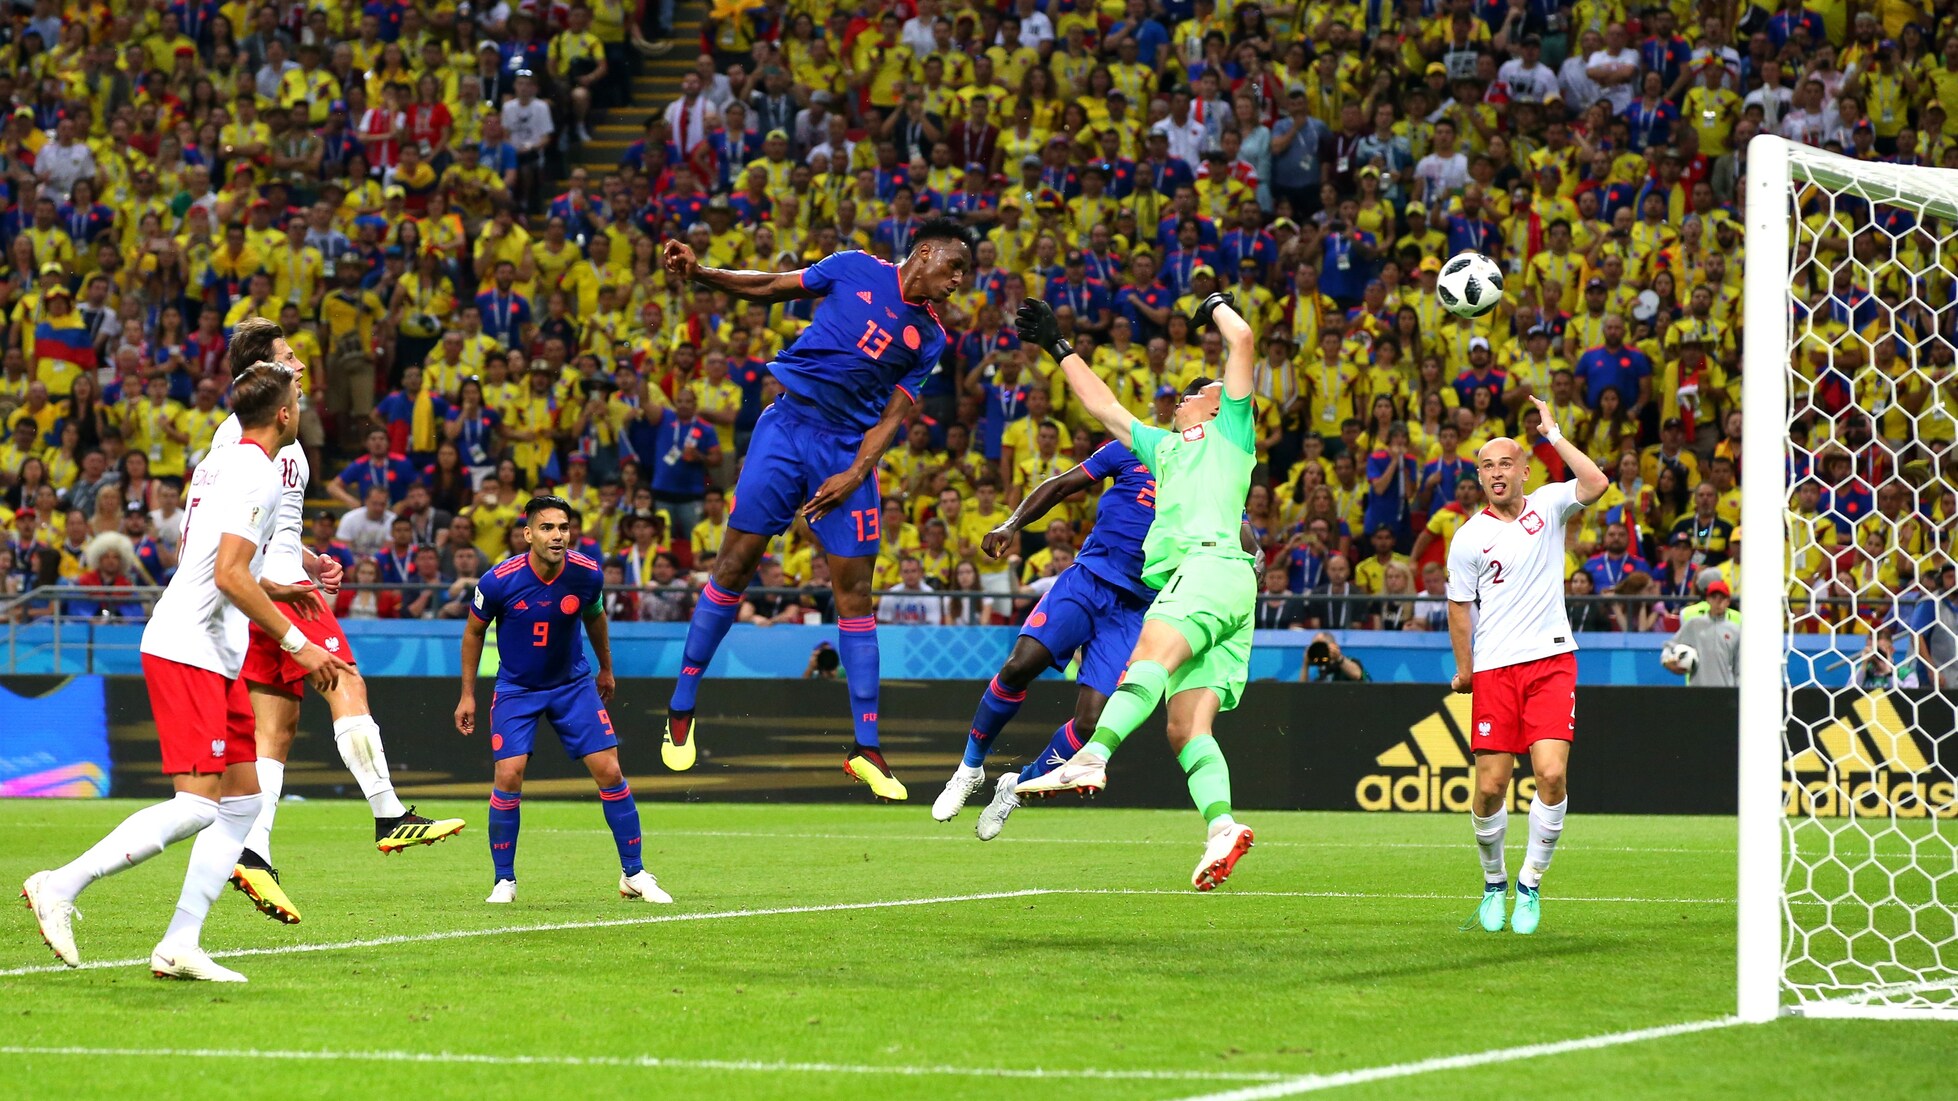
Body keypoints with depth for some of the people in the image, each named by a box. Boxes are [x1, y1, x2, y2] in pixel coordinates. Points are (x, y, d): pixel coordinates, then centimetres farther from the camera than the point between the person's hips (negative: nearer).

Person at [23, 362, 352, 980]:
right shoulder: (258, 475, -12)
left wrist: (284, 591, 38)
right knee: (197, 805, -15)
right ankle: (61, 886, -12)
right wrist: (296, 643, -16)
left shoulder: (218, 465, 18)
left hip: (212, 658, 10)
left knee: (245, 800, 7)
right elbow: (229, 575, -21)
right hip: (186, 651, -10)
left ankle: (179, 947, 4)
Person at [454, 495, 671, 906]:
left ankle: (634, 875, 7)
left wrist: (606, 669, 22)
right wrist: (468, 694, 1)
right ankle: (504, 881, 1)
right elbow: (473, 631, -3)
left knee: (609, 771, -6)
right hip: (516, 688, -2)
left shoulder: (588, 575, -15)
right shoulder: (499, 581, -21)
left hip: (573, 683, 2)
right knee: (509, 776, -15)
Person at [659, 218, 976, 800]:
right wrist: (700, 272, -3)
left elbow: (892, 416, 2)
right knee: (735, 565, -4)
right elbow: (771, 287, 9)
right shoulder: (857, 269, 2)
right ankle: (681, 709, 9)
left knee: (855, 592, -1)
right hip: (787, 426, -2)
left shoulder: (930, 338, 7)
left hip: (849, 451, 2)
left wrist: (853, 475, -11)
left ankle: (866, 749, 3)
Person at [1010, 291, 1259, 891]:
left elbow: (1242, 340, 10)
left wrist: (1216, 304, 28)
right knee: (1185, 728, -11)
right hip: (1179, 580, 8)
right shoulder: (1165, 447, 38)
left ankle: (1092, 757, -51)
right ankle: (1221, 827, -26)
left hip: (1214, 565, -8)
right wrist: (1059, 348, 51)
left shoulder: (1229, 432, 19)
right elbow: (1105, 407, 47)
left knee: (1152, 653, -31)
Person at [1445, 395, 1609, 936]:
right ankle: (1493, 883, 19)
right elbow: (1460, 606, 10)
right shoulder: (1469, 537, 3)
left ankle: (1530, 883, 1)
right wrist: (1464, 668, 7)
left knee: (1551, 774, -14)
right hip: (1495, 668, 0)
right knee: (1491, 785, -4)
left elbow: (1596, 484, -13)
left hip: (1551, 660, 0)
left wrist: (1553, 433, -10)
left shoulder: (1547, 506, 5)